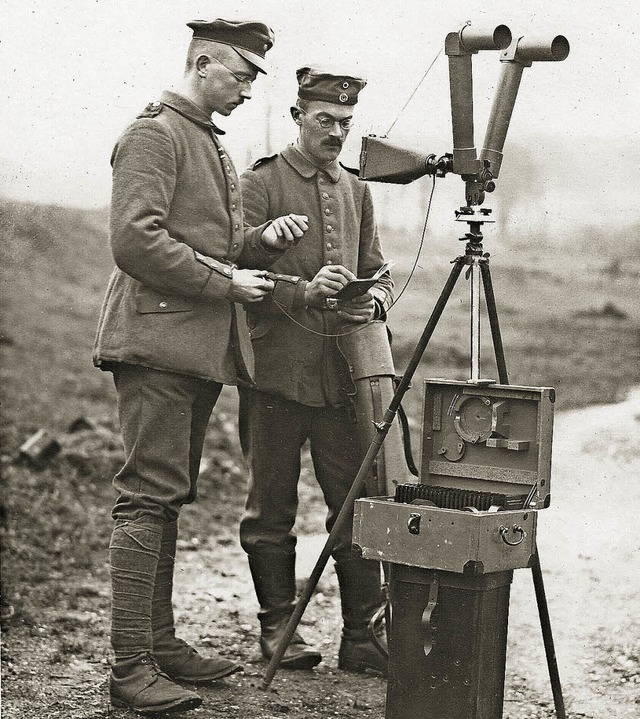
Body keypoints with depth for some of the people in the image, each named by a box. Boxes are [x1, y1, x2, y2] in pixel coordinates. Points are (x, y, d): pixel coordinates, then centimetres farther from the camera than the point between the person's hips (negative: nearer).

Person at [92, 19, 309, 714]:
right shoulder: (152, 133, -8)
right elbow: (136, 241, -19)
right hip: (157, 342, -10)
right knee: (148, 495, -10)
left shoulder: (208, 140, 22)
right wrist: (226, 280, -14)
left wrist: (263, 239, 6)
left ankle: (161, 642, 19)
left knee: (170, 497, 12)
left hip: (201, 345, 10)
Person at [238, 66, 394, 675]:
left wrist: (371, 301, -3)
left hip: (342, 372, 5)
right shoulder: (258, 184, 0)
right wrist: (303, 290, -24)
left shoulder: (356, 191, 18)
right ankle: (278, 628, 18)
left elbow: (379, 271, 19)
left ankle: (361, 636, 11)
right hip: (275, 370, -4)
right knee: (271, 509, 5)